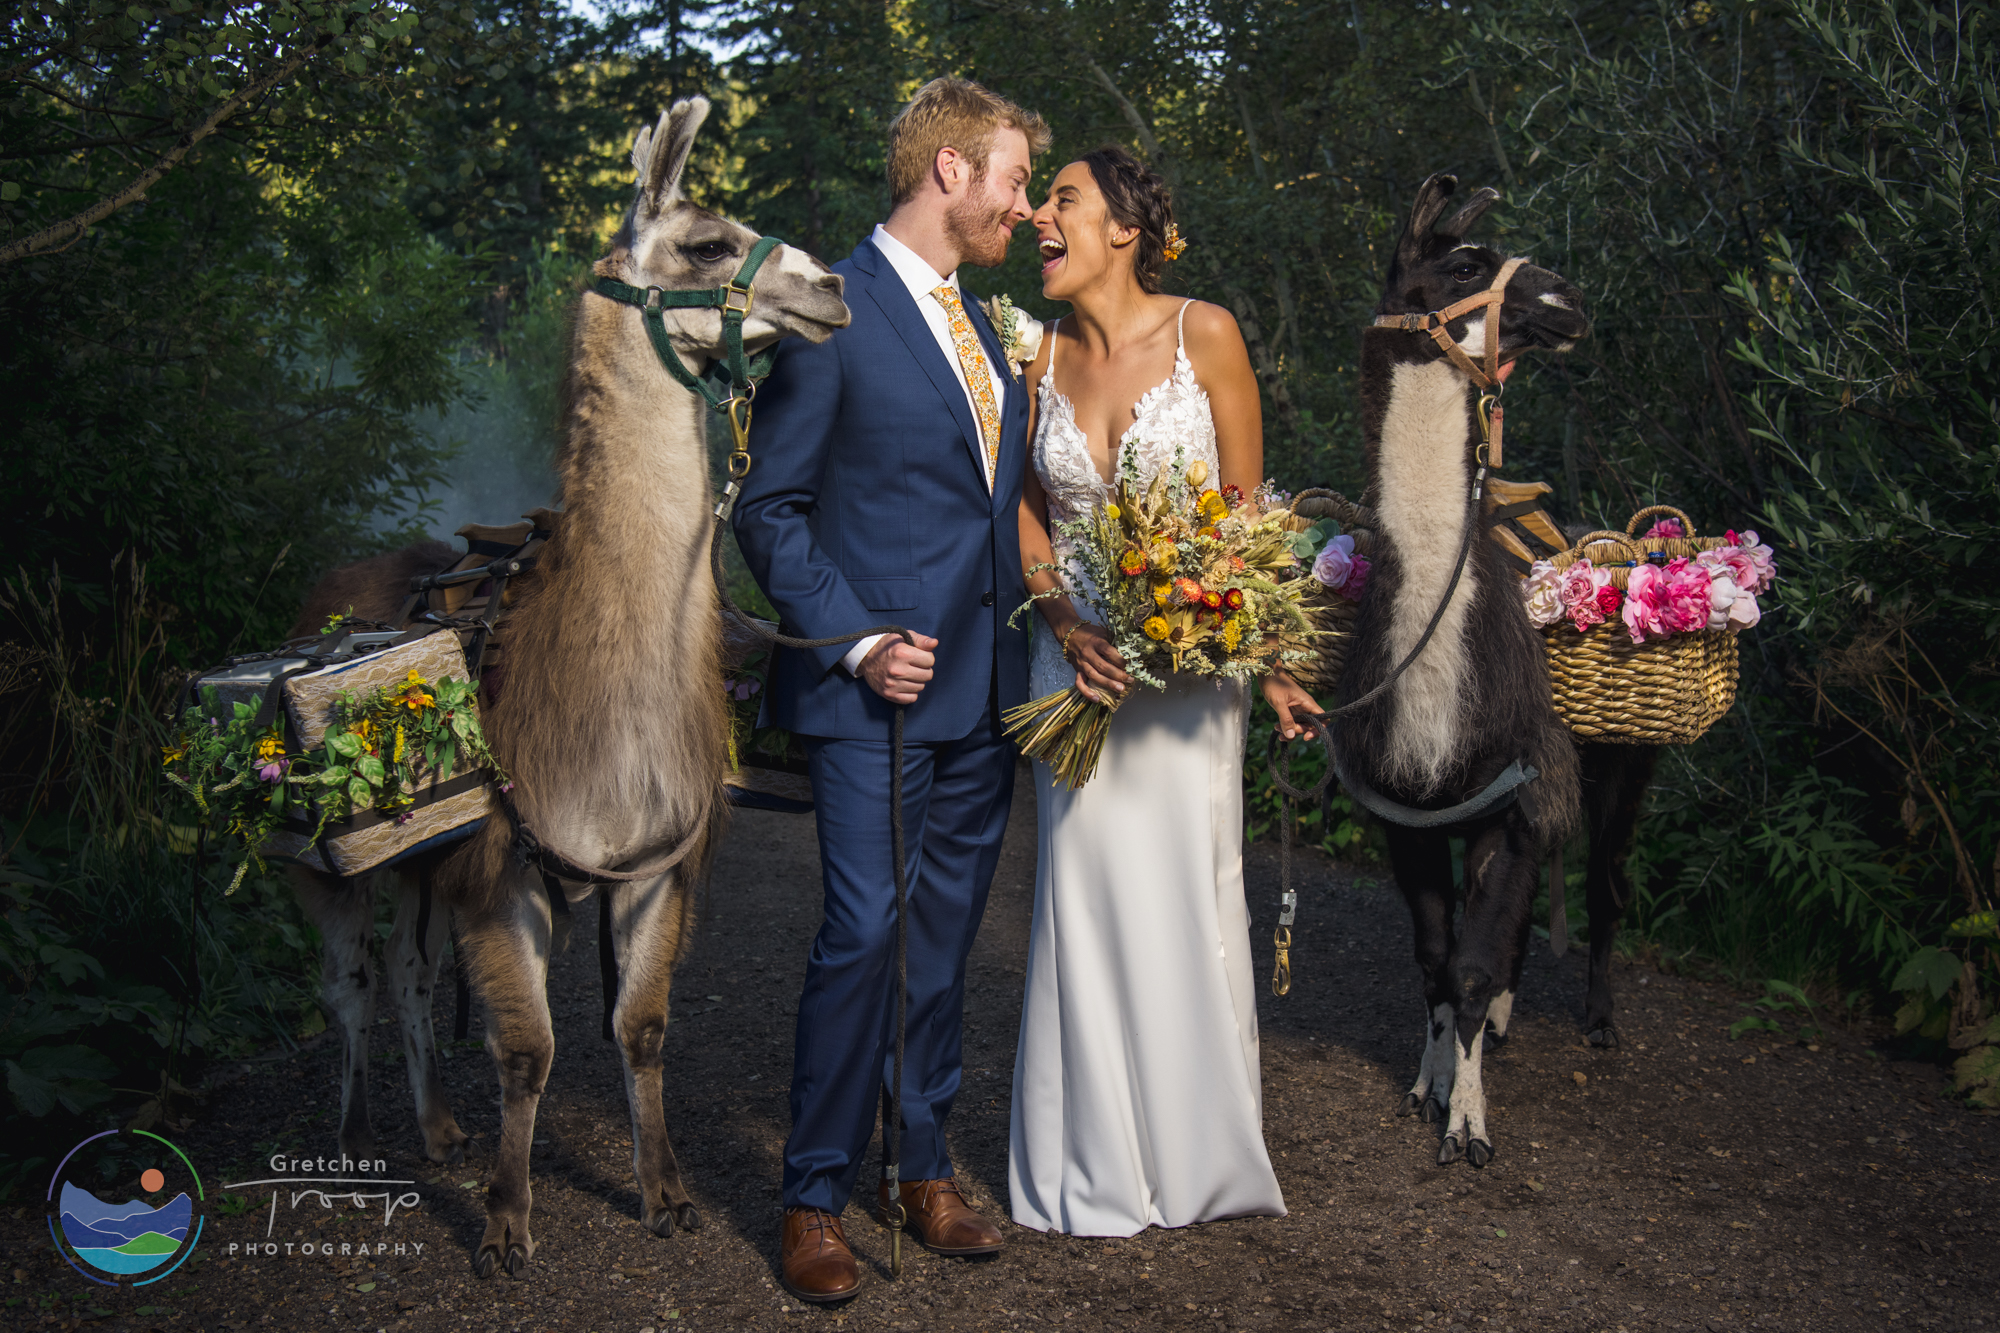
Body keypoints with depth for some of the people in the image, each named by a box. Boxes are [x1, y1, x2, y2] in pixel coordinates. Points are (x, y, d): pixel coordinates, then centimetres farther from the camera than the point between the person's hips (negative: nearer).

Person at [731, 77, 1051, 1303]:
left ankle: (927, 1168, 24)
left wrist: (1032, 626, 11)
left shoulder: (984, 322, 16)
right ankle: (816, 1198, 6)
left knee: (946, 938, 12)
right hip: (880, 691, -7)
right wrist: (857, 642, -16)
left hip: (985, 690, 7)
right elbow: (771, 511, -9)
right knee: (865, 935, -8)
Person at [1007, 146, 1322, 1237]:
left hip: (1191, 654, -2)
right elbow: (1027, 519, 9)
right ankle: (1101, 1166, 16)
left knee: (1189, 887, 4)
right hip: (1077, 651, 2)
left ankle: (1200, 1146, 21)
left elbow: (1246, 506, -2)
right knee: (1088, 892, 4)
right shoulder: (1039, 359, 2)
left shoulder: (1204, 335, -6)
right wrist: (1066, 624, -8)